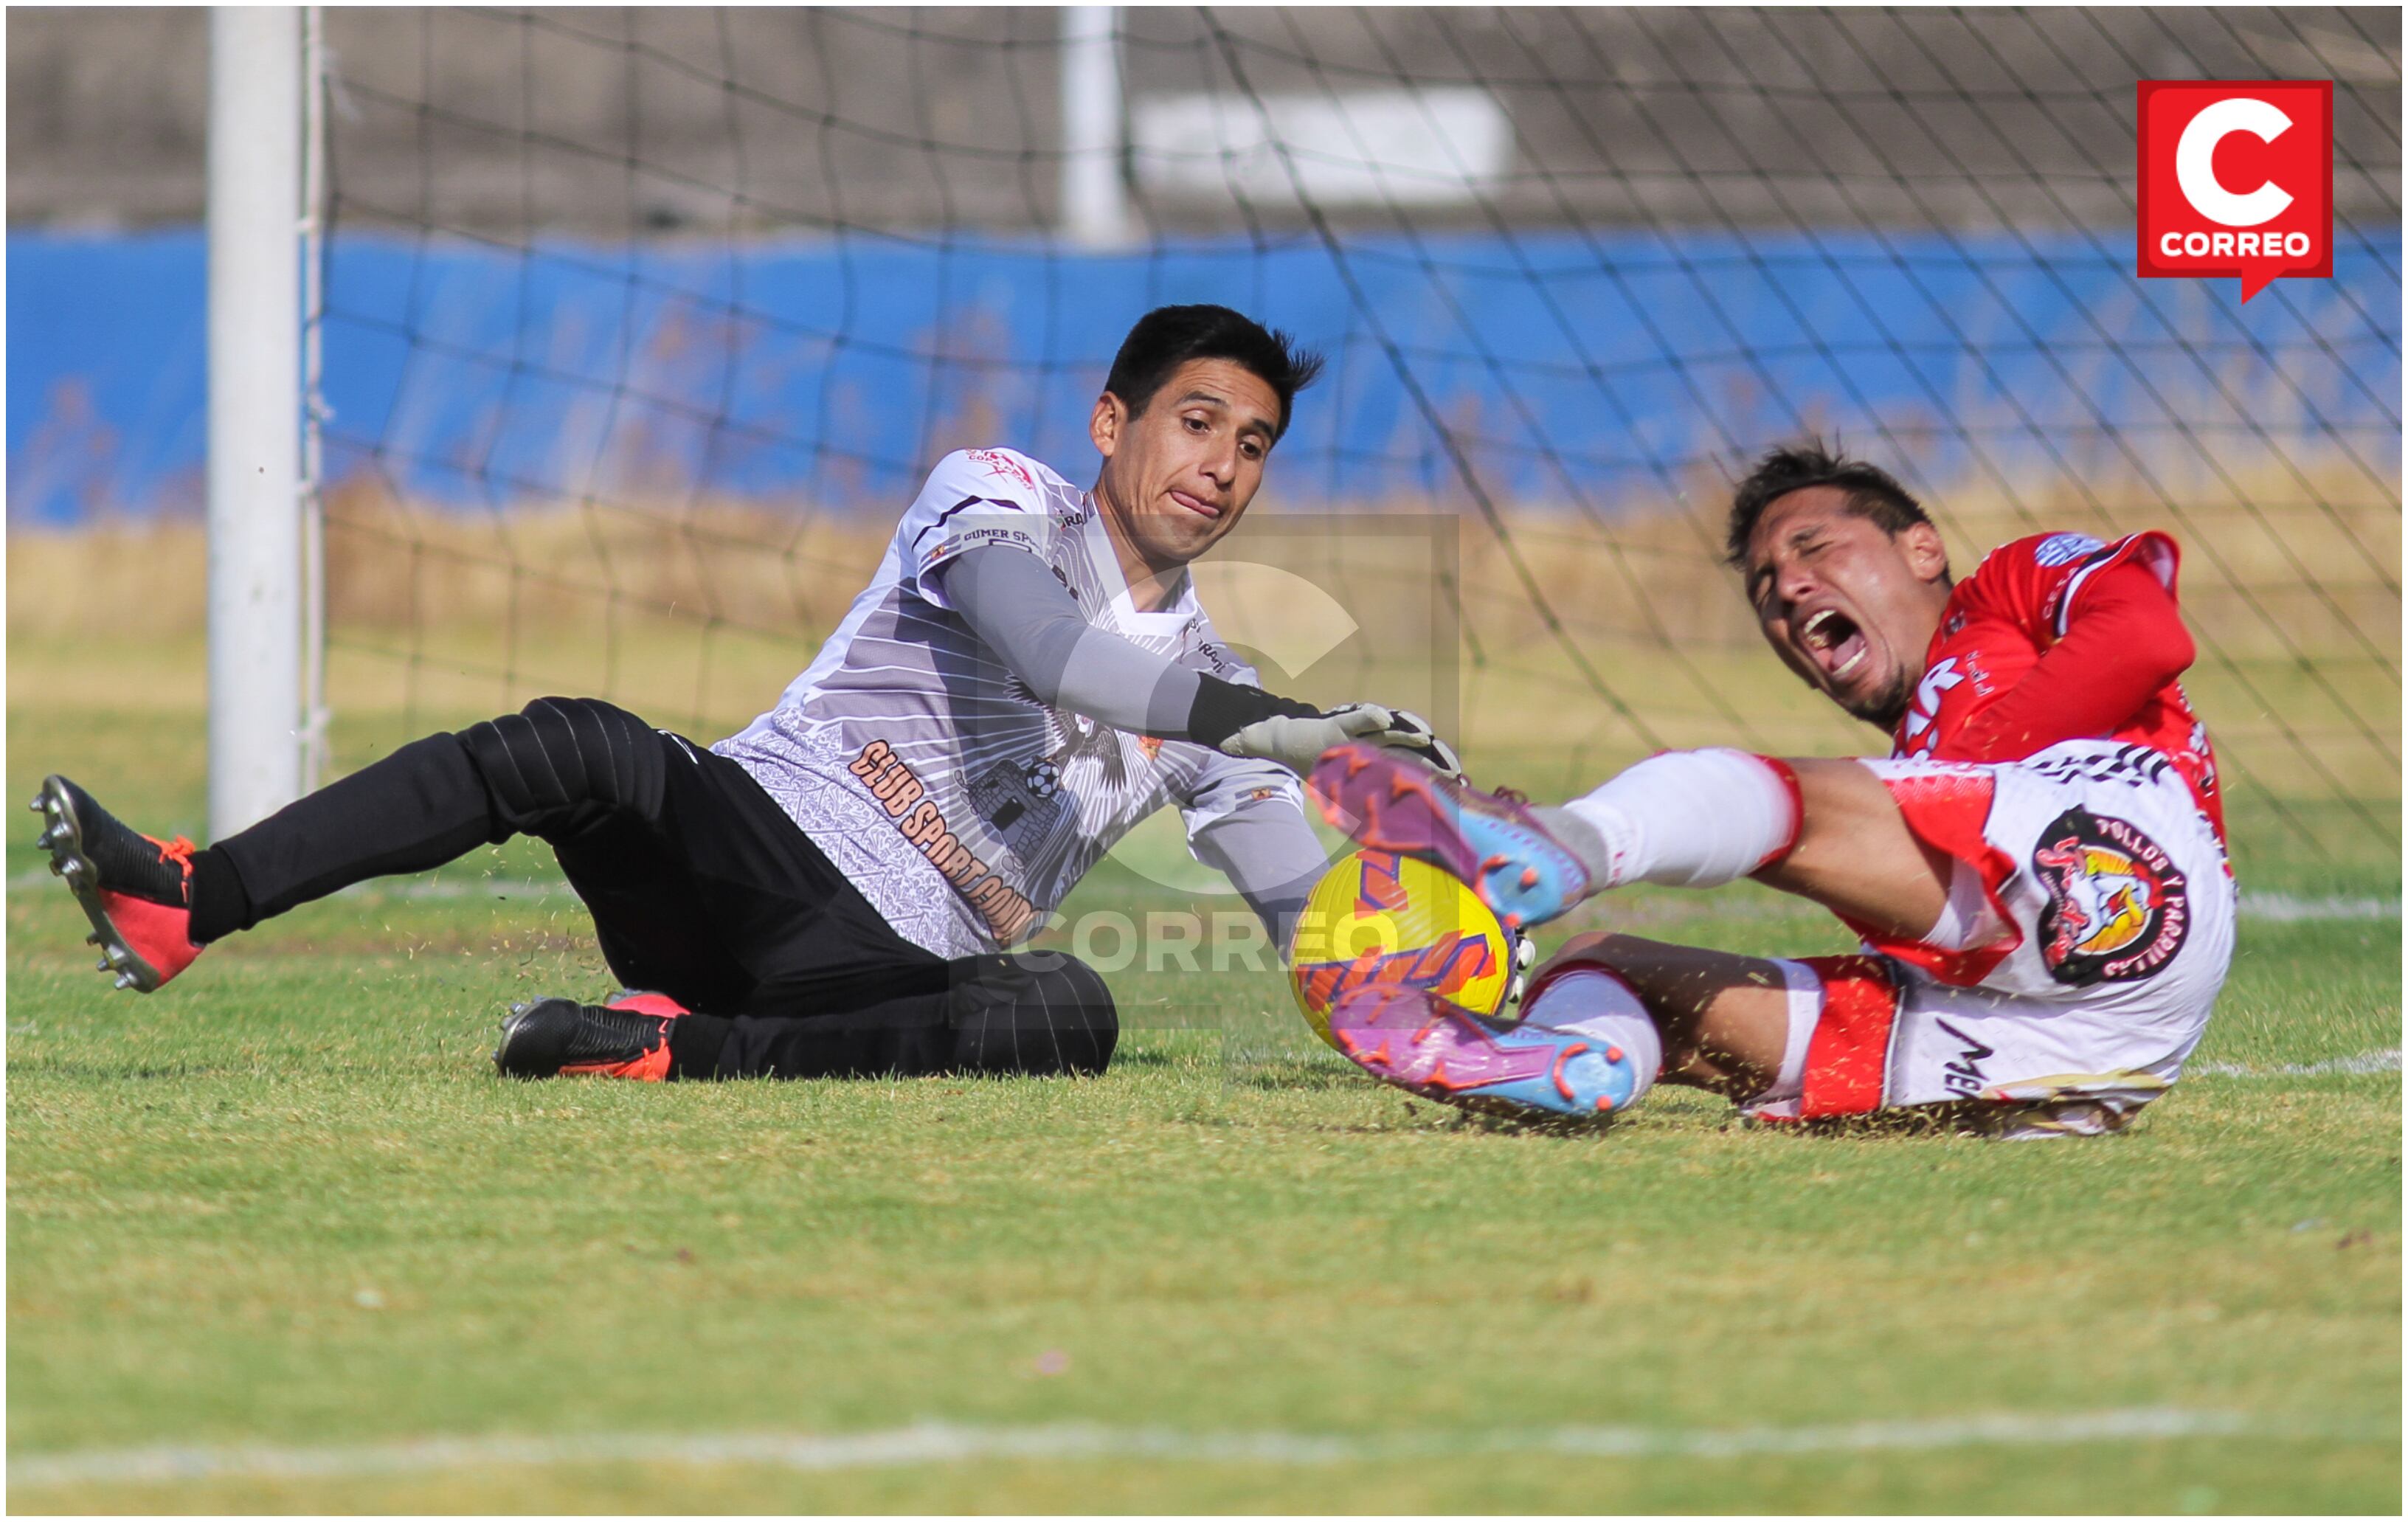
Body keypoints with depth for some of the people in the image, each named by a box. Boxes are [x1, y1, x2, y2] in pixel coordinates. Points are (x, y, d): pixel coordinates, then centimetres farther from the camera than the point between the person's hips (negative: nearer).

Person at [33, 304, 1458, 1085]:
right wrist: (1262, 721, -28)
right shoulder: (999, 496, 5)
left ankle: (689, 1051, -36)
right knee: (576, 749, -32)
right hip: (743, 831, -2)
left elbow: (1318, 922, 20)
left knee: (1071, 1010, -31)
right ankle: (183, 905, -41)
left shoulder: (1213, 698, 19)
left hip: (884, 970, 2)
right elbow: (1042, 649, -17)